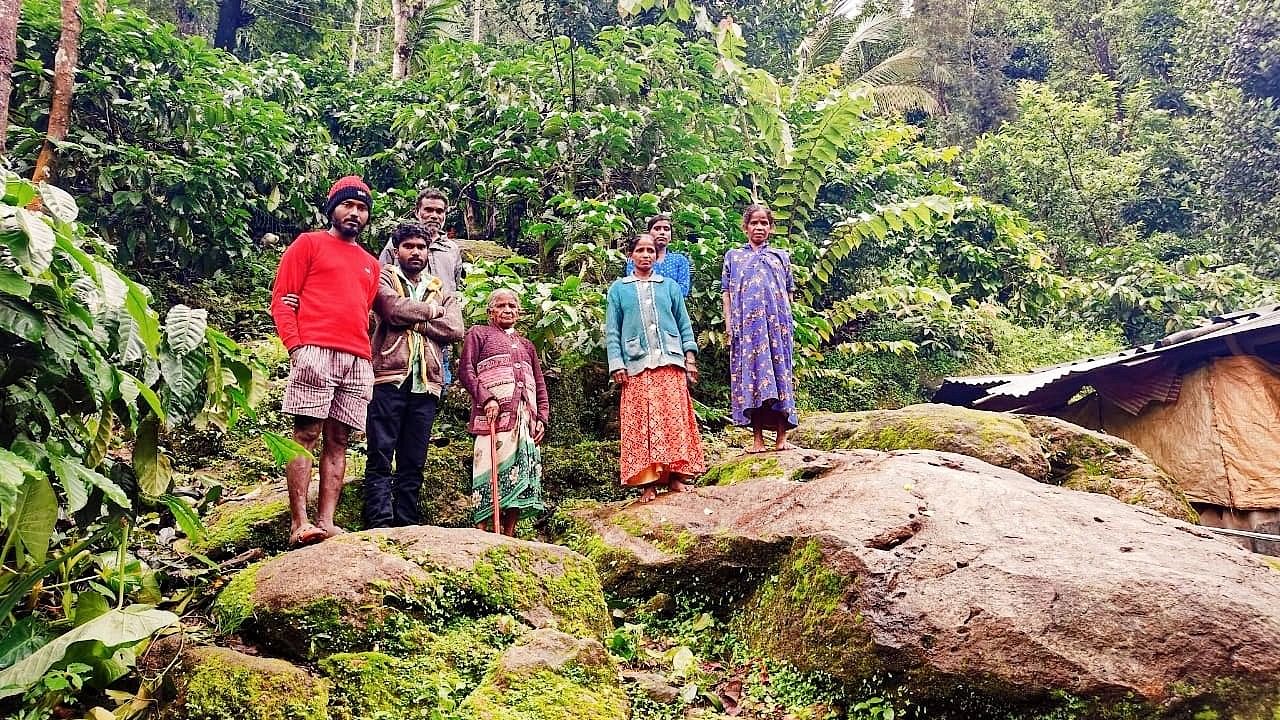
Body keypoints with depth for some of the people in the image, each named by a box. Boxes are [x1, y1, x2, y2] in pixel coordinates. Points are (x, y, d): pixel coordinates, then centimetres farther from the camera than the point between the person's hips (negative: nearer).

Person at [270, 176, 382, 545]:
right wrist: (297, 347, -12)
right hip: (316, 353, -5)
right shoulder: (309, 244, 10)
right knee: (307, 435, -9)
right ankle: (299, 524, -11)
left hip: (359, 362, 6)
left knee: (338, 441, 2)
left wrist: (368, 358, 12)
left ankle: (326, 523, 1)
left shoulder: (370, 264, 25)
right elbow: (281, 300, 2)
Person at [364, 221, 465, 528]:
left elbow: (455, 329, 3)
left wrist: (412, 318, -3)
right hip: (389, 379, -3)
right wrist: (431, 310, 4)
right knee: (380, 457, -7)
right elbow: (395, 308, -10)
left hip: (426, 385, 4)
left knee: (413, 462, 3)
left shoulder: (441, 292, 22)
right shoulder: (384, 279, 12)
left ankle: (407, 525, 4)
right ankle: (380, 524, -10)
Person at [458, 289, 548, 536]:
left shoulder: (526, 346, 29)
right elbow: (465, 370, 0)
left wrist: (542, 419, 10)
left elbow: (540, 386, 25)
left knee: (522, 475, -2)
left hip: (525, 420, 5)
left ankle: (509, 535, 0)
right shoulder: (478, 334, 14)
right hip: (494, 415, -5)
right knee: (492, 471, -12)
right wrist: (485, 398, -15)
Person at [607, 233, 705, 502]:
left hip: (670, 361, 1)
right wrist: (616, 364, -3)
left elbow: (684, 323, 14)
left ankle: (676, 476, -1)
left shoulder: (669, 285, 15)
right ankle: (648, 482, -3)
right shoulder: (618, 289, 12)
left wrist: (690, 355, 3)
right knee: (642, 422, -5)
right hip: (636, 366, -1)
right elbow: (612, 330, 8)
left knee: (674, 417, -4)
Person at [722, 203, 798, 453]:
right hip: (746, 324, -1)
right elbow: (727, 293, 12)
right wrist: (728, 323, 1)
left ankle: (781, 437, -4)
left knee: (779, 371, -5)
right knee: (750, 373, -7)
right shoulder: (733, 256, 17)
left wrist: (787, 320, 5)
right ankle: (757, 439, -5)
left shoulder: (781, 256, 19)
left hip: (776, 322, 1)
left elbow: (789, 292, 19)